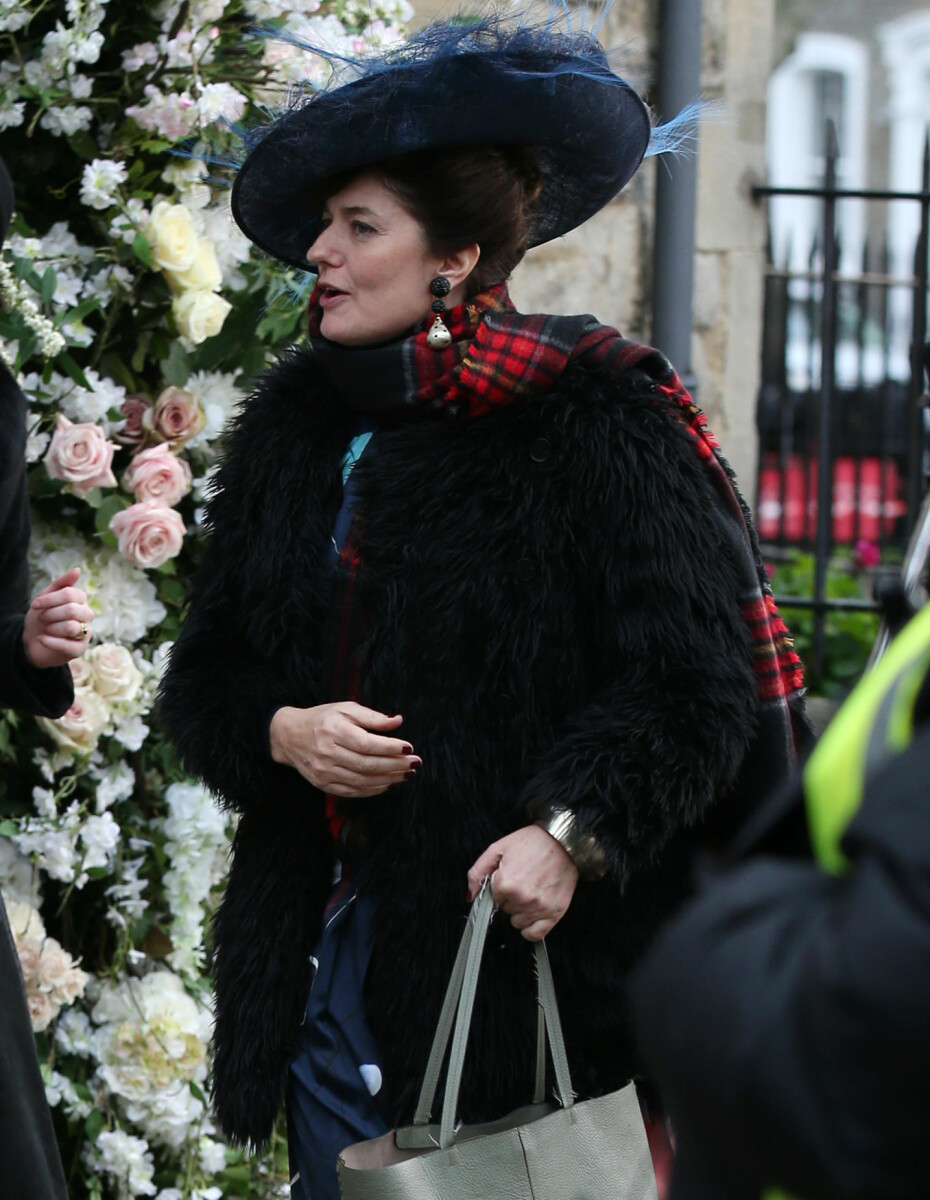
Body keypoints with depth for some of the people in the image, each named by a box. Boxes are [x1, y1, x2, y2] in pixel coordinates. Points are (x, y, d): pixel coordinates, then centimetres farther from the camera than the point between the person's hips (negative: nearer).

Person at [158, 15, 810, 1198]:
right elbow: (206, 676, 16)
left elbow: (694, 685, -13)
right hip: (328, 947, 6)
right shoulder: (294, 426, 11)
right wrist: (283, 732, -5)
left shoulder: (600, 426, -9)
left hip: (533, 955, -6)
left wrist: (574, 828, -25)